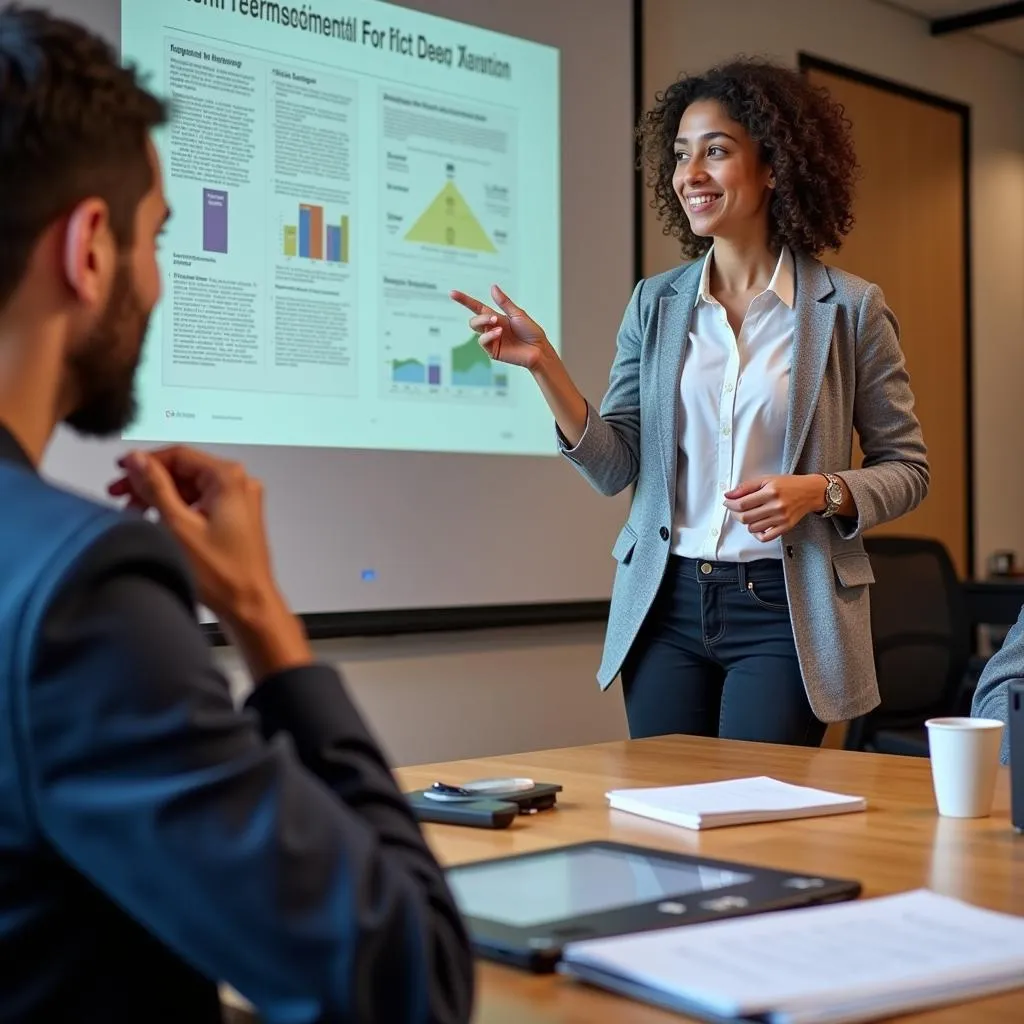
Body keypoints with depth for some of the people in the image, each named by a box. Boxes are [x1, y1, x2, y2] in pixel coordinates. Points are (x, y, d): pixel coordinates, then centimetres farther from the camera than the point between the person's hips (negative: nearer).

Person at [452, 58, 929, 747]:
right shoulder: (655, 304, 5)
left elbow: (906, 469, 2)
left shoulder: (849, 308, -4)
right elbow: (615, 467, 1)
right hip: (667, 606, 3)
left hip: (784, 609, -3)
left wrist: (821, 491, -16)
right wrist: (543, 363, -11)